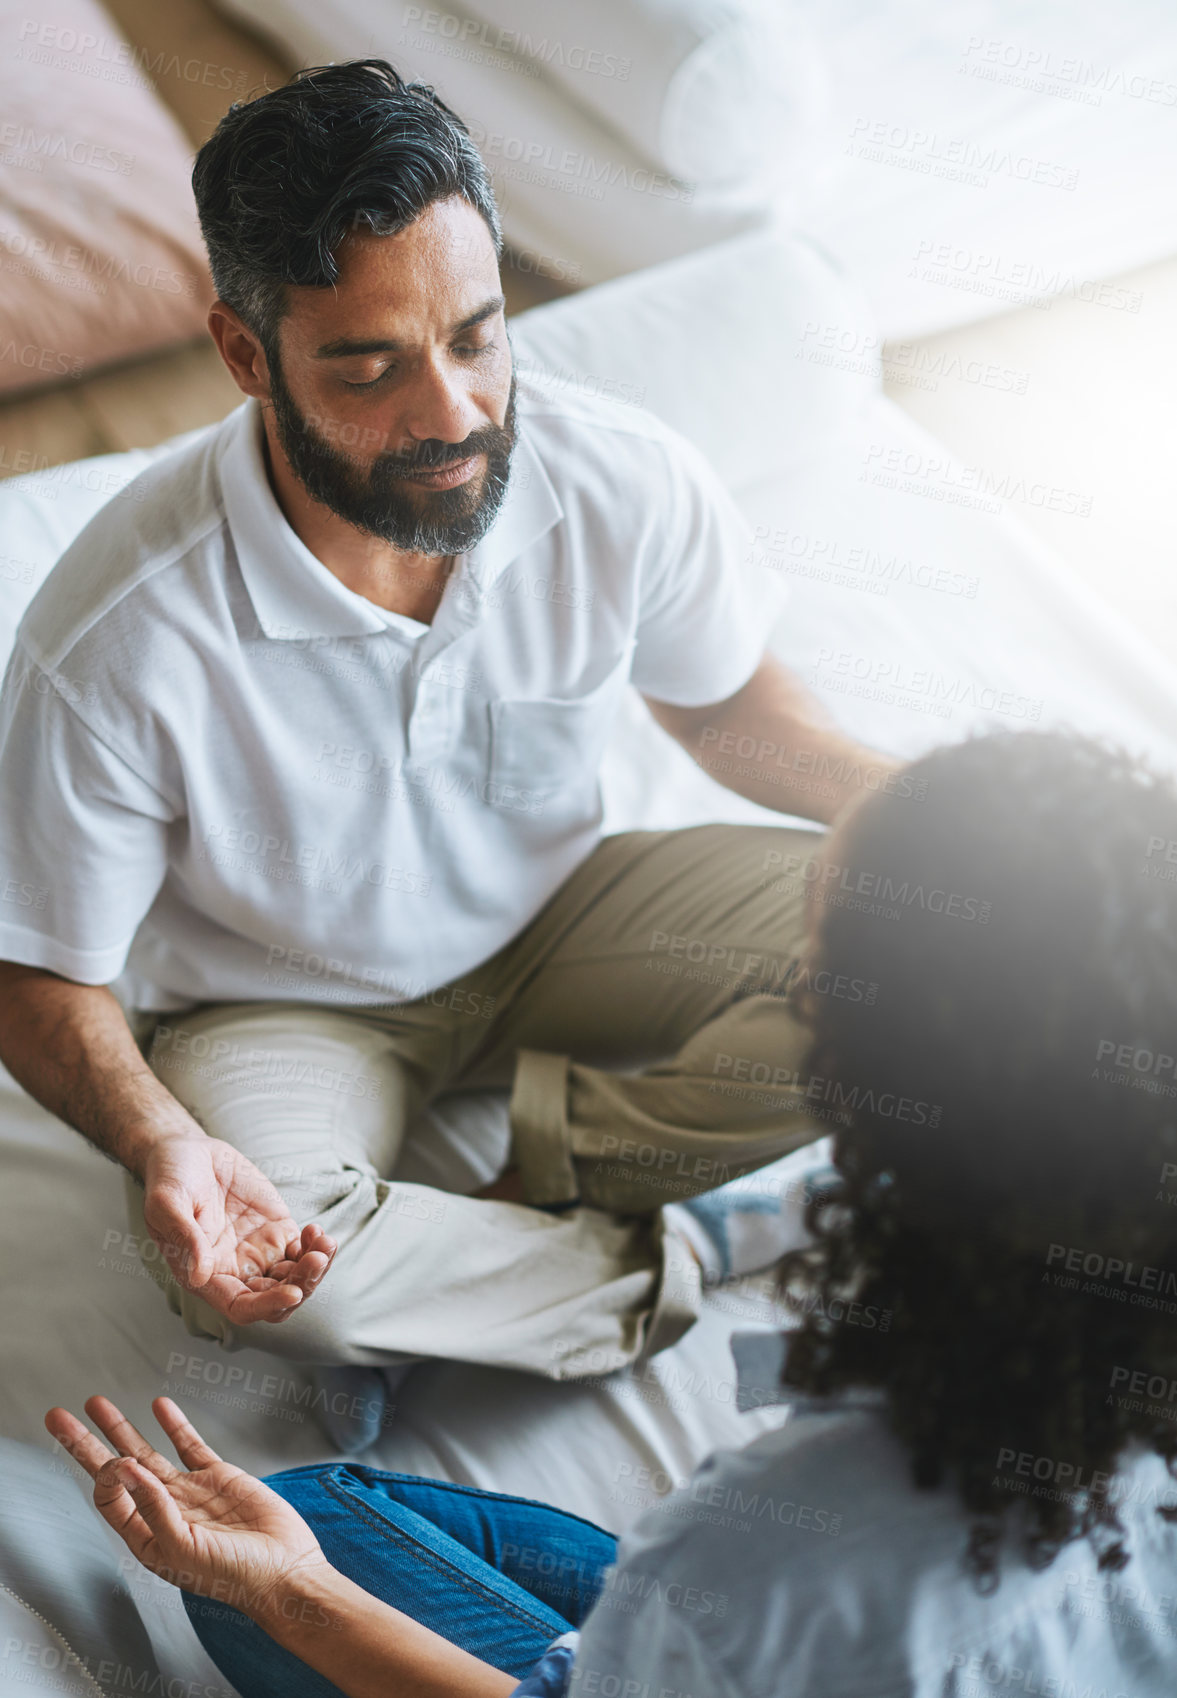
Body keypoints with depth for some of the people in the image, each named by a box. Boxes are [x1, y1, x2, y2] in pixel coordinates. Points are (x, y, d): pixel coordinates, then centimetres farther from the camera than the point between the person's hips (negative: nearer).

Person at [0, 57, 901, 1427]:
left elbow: (724, 701, 1)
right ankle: (647, 1273, -12)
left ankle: (561, 1156, -13)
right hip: (282, 1006, -3)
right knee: (249, 1267, -36)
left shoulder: (632, 488, -22)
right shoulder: (113, 647, -32)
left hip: (551, 918, 3)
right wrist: (162, 1146, -40)